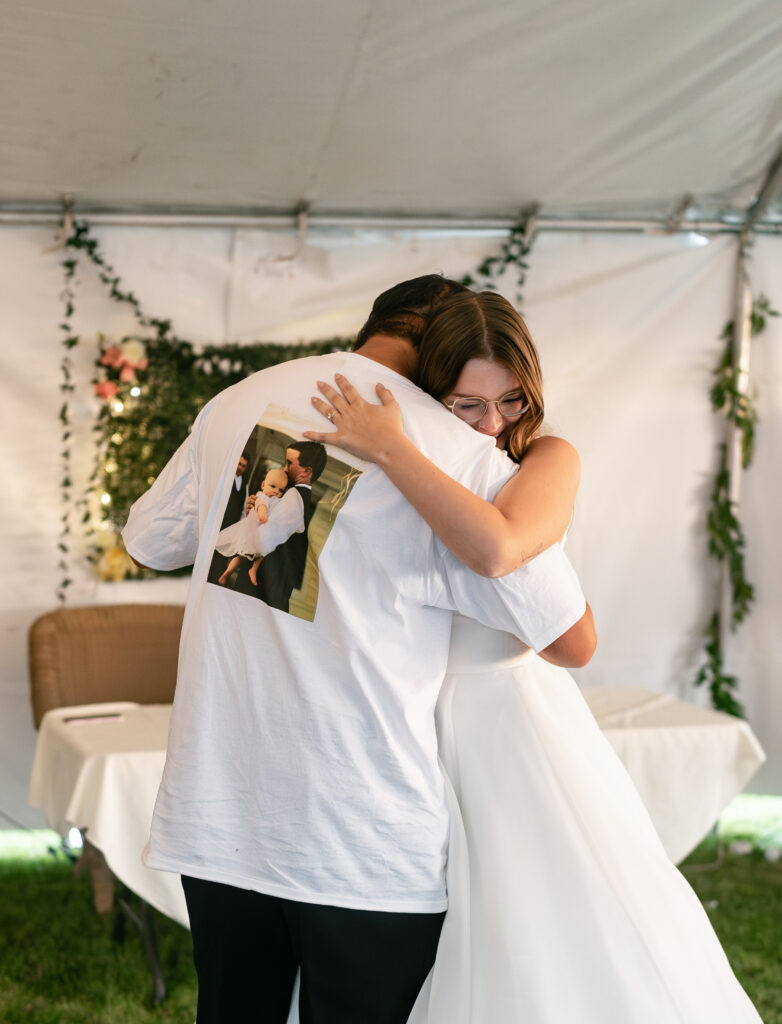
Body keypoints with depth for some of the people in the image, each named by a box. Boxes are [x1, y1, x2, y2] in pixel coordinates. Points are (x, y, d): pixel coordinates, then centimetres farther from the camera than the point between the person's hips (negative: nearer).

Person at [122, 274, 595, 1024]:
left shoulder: (237, 403, 6)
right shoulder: (461, 450, -10)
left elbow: (150, 540, 20)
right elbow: (573, 640, -5)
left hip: (214, 815, 5)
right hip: (369, 846, -4)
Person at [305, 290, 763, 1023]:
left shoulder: (549, 460, -4)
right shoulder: (384, 477, 5)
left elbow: (497, 548, -26)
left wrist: (389, 450, -22)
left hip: (515, 714, -2)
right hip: (417, 729, 2)